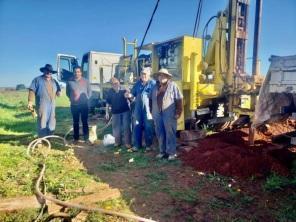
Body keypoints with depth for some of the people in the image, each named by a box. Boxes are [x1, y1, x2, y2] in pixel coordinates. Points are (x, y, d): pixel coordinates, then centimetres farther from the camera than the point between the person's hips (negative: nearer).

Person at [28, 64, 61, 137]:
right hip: (42, 105, -6)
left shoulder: (54, 81, 19)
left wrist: (58, 91, 4)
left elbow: (58, 89, 30)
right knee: (42, 122, -6)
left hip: (52, 105, 6)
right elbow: (32, 91, -7)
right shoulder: (37, 80, 1)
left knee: (51, 123, 10)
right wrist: (30, 102, -17)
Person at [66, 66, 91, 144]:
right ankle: (76, 138, 19)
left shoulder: (85, 81, 2)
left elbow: (89, 91, 9)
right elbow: (67, 92, 14)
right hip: (74, 105, 1)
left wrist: (86, 98, 0)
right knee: (75, 122, 9)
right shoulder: (70, 81, 2)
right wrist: (71, 98, 5)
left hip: (84, 104, 0)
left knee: (85, 121, 3)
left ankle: (86, 138, 11)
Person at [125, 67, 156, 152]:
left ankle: (148, 145, 21)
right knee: (136, 127, 8)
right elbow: (133, 93, 16)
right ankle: (137, 144, 20)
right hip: (138, 108, 4)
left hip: (148, 109, -4)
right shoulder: (137, 83, 10)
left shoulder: (153, 83, -4)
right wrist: (129, 95, -7)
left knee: (148, 128, 6)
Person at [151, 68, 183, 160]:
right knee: (160, 133, 11)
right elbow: (152, 99, 17)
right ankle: (162, 151, 24)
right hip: (157, 114, 5)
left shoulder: (172, 85, -1)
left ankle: (171, 152, 9)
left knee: (170, 134, -1)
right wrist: (152, 111, 12)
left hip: (169, 114, -5)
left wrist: (178, 112, -10)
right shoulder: (155, 87, 14)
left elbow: (179, 99, -5)